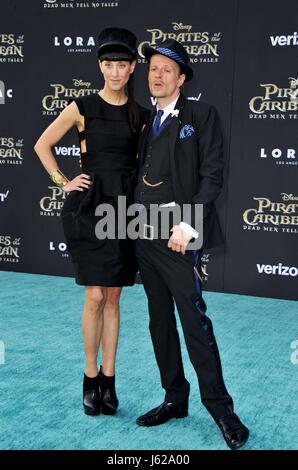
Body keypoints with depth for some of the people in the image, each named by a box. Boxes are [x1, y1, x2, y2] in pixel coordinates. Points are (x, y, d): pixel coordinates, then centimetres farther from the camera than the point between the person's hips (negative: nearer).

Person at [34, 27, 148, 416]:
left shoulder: (140, 115, 8)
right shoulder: (83, 107, -1)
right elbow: (43, 145, 7)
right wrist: (63, 182, 1)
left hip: (124, 208, 3)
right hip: (89, 206, -3)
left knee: (113, 298, 8)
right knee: (95, 297, -4)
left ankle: (108, 380, 18)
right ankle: (91, 377, 15)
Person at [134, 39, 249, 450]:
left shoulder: (201, 116, -1)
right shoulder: (146, 123, 17)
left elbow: (212, 175, -8)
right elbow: (142, 177, 17)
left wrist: (187, 225, -16)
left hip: (177, 234, -6)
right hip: (145, 234, 7)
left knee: (194, 320, -6)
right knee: (160, 321, 10)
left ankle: (219, 405, 7)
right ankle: (175, 398, 22)